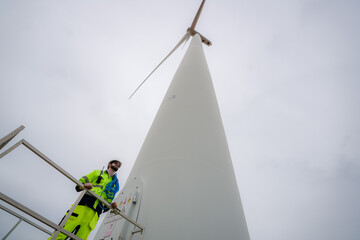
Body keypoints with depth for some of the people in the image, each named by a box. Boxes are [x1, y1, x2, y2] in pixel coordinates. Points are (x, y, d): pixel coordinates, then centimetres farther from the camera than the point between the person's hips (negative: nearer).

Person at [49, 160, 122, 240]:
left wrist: (111, 205, 3)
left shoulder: (114, 184, 28)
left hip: (95, 212, 3)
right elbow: (79, 185, 13)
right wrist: (84, 185, -10)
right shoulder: (98, 172, 20)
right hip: (84, 204, -2)